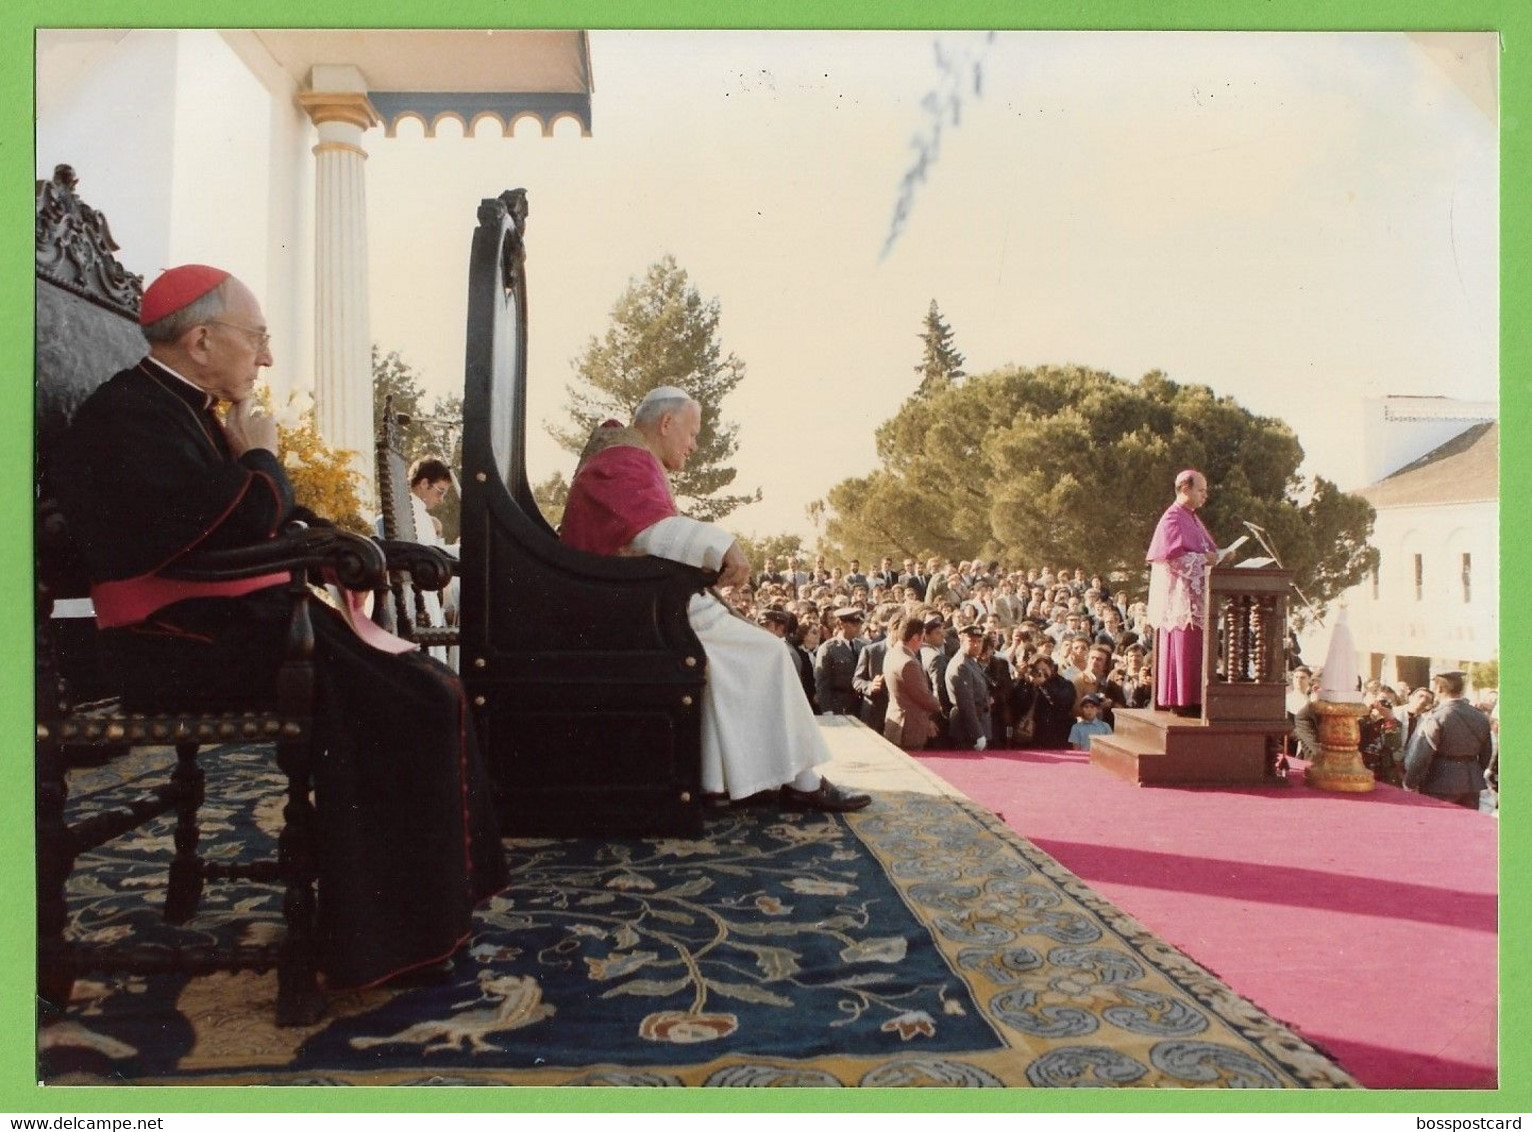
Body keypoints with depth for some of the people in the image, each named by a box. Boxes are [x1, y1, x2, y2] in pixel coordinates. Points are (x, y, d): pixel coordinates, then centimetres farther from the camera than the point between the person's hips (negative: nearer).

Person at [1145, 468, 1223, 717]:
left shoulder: (1193, 519, 20)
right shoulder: (1173, 518, -9)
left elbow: (1206, 549, 26)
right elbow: (1172, 555, -20)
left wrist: (1219, 556, 7)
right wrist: (1204, 559, -16)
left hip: (1197, 598, 10)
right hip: (1180, 597, -10)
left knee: (1195, 649, 8)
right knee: (1182, 649, -8)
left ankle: (1192, 701, 11)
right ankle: (1180, 701, -4)